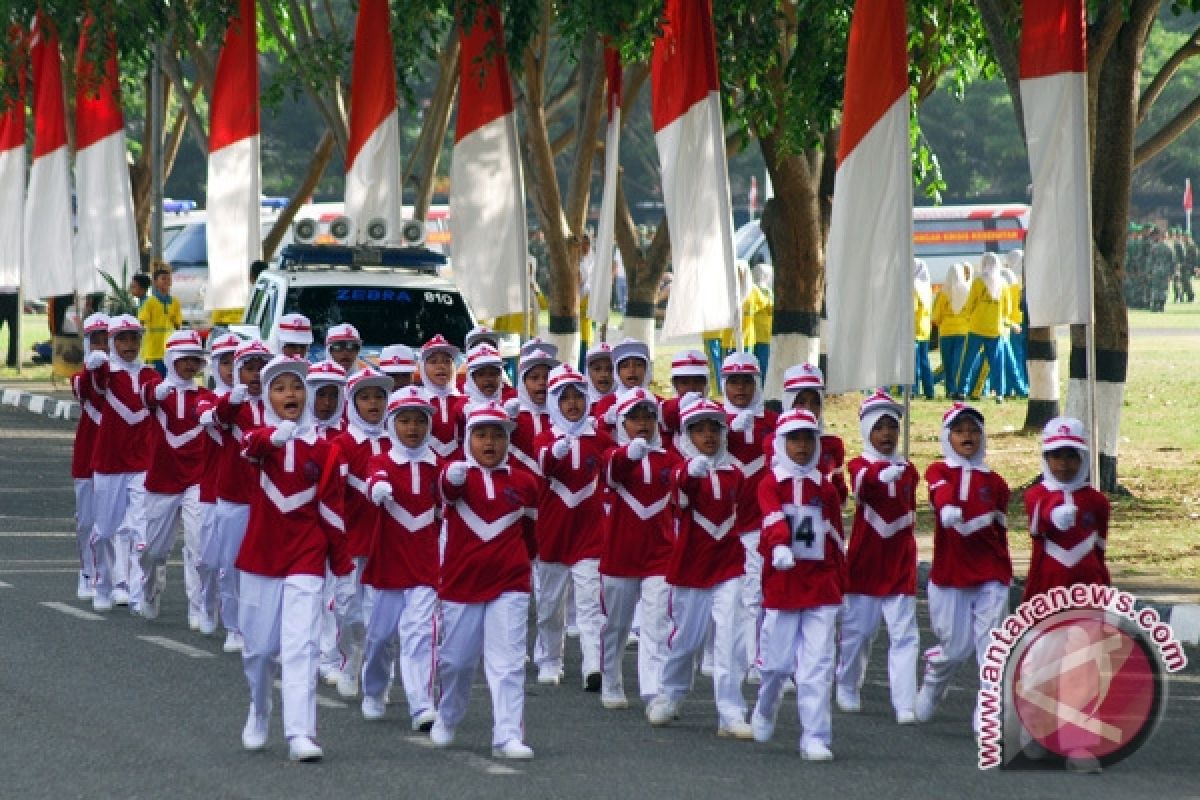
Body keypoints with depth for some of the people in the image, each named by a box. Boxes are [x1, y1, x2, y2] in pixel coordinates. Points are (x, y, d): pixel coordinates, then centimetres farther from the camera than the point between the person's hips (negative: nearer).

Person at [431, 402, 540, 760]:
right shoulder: (457, 475, -3)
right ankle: (447, 720, 36)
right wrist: (455, 475, -52)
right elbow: (449, 487, -29)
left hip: (509, 586, 0)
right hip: (460, 583, 0)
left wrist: (527, 562, 27)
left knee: (508, 662, -9)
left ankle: (508, 735, -10)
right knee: (456, 660, 12)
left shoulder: (523, 483, 4)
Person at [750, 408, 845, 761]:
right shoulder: (771, 484, -1)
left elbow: (836, 540, 15)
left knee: (817, 666, -5)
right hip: (781, 583, -2)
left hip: (821, 587, 2)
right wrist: (780, 546, -42)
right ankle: (765, 711, 36)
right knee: (777, 661, 5)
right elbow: (773, 517, -22)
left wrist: (839, 587, 16)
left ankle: (815, 738, -3)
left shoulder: (825, 489, 10)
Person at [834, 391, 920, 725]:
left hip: (900, 565, 2)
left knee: (904, 633, -6)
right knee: (857, 629, 8)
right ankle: (848, 689, 29)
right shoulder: (860, 465, -5)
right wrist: (883, 474, -51)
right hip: (864, 564, -2)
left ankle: (905, 705, -11)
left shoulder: (908, 470, 7)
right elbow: (864, 481, -30)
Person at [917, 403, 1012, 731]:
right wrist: (948, 508, -43)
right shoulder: (938, 472, 3)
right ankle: (930, 691, 34)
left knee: (993, 648, -10)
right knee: (955, 649, 4)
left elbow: (1000, 534, 16)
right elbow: (943, 493, -20)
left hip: (990, 579, 1)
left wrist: (1006, 579, 18)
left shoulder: (995, 484, 10)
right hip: (949, 577, -1)